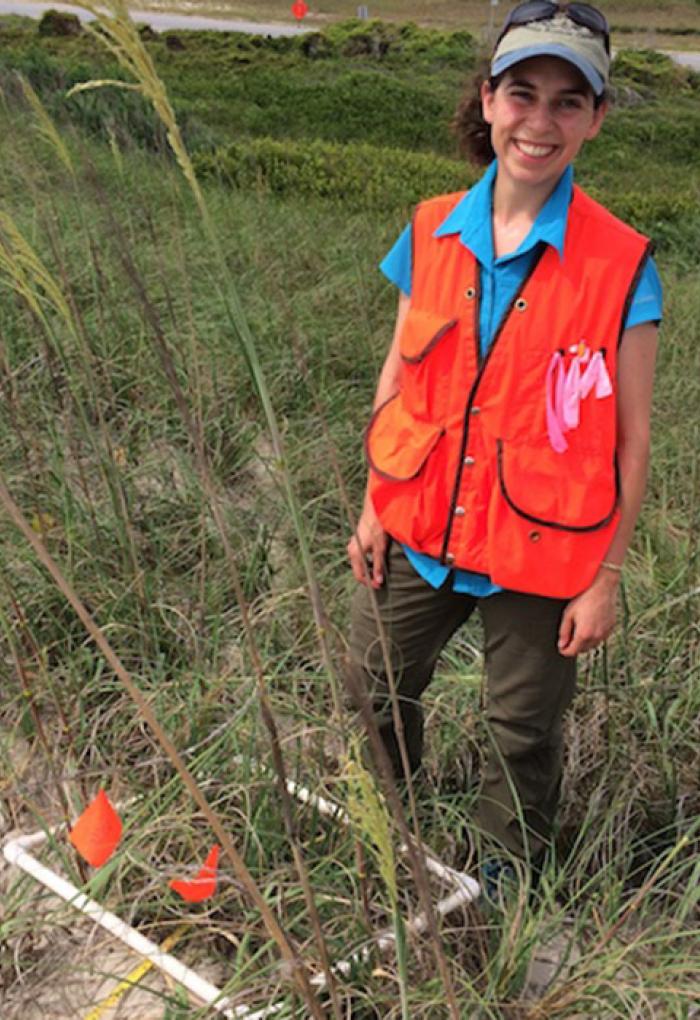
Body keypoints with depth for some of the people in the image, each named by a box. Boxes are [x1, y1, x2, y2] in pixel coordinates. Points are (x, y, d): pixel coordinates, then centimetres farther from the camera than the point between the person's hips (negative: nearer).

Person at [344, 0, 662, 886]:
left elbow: (630, 438, -10)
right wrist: (374, 509, 7)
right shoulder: (432, 232, -3)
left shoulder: (620, 265, -14)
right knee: (373, 691, 20)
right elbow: (399, 376, 6)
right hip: (419, 531, 4)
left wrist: (606, 578, -8)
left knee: (522, 736, 15)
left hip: (541, 555, -3)